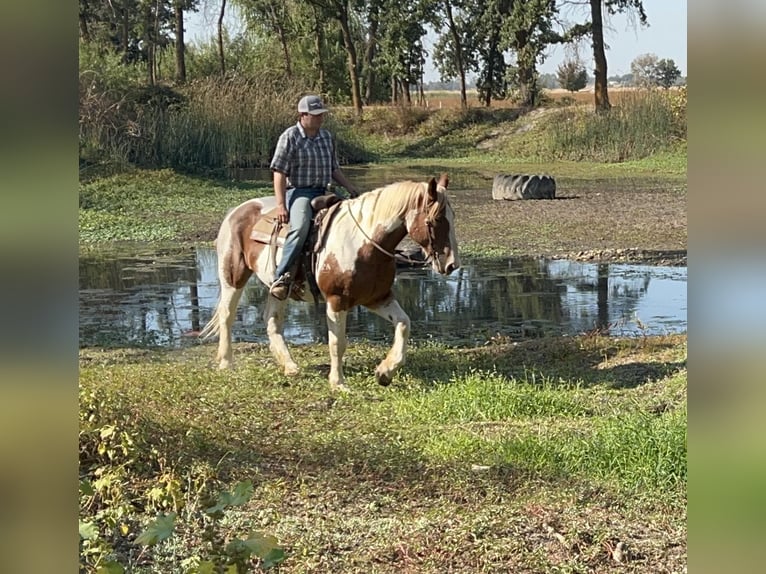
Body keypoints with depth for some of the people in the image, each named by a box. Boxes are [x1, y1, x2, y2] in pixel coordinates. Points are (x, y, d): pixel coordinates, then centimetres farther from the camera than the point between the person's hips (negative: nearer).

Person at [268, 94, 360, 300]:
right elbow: (279, 173, -12)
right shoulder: (290, 137, -7)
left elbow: (334, 168, 23)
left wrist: (350, 188, 10)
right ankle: (281, 277, -37)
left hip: (322, 194, 8)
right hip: (299, 192, -8)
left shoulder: (326, 136, 13)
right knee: (300, 227, -35)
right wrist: (281, 205, -20)